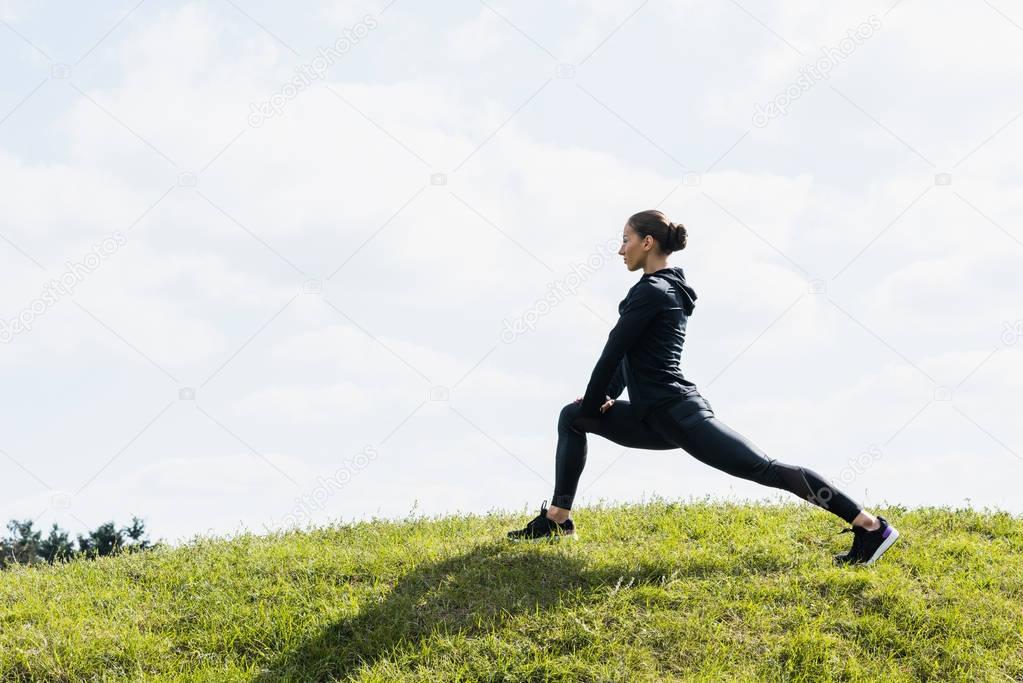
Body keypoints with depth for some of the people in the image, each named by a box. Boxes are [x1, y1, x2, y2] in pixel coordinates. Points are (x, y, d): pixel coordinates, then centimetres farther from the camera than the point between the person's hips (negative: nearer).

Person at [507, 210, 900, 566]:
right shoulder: (668, 289, 18)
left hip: (677, 415, -11)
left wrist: (592, 405, 1)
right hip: (656, 417, 11)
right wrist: (606, 398, 15)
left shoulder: (651, 291, -13)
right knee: (571, 417, 17)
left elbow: (614, 351, -12)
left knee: (763, 469, -14)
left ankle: (870, 527, -16)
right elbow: (631, 356, 24)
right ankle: (557, 520, 18)